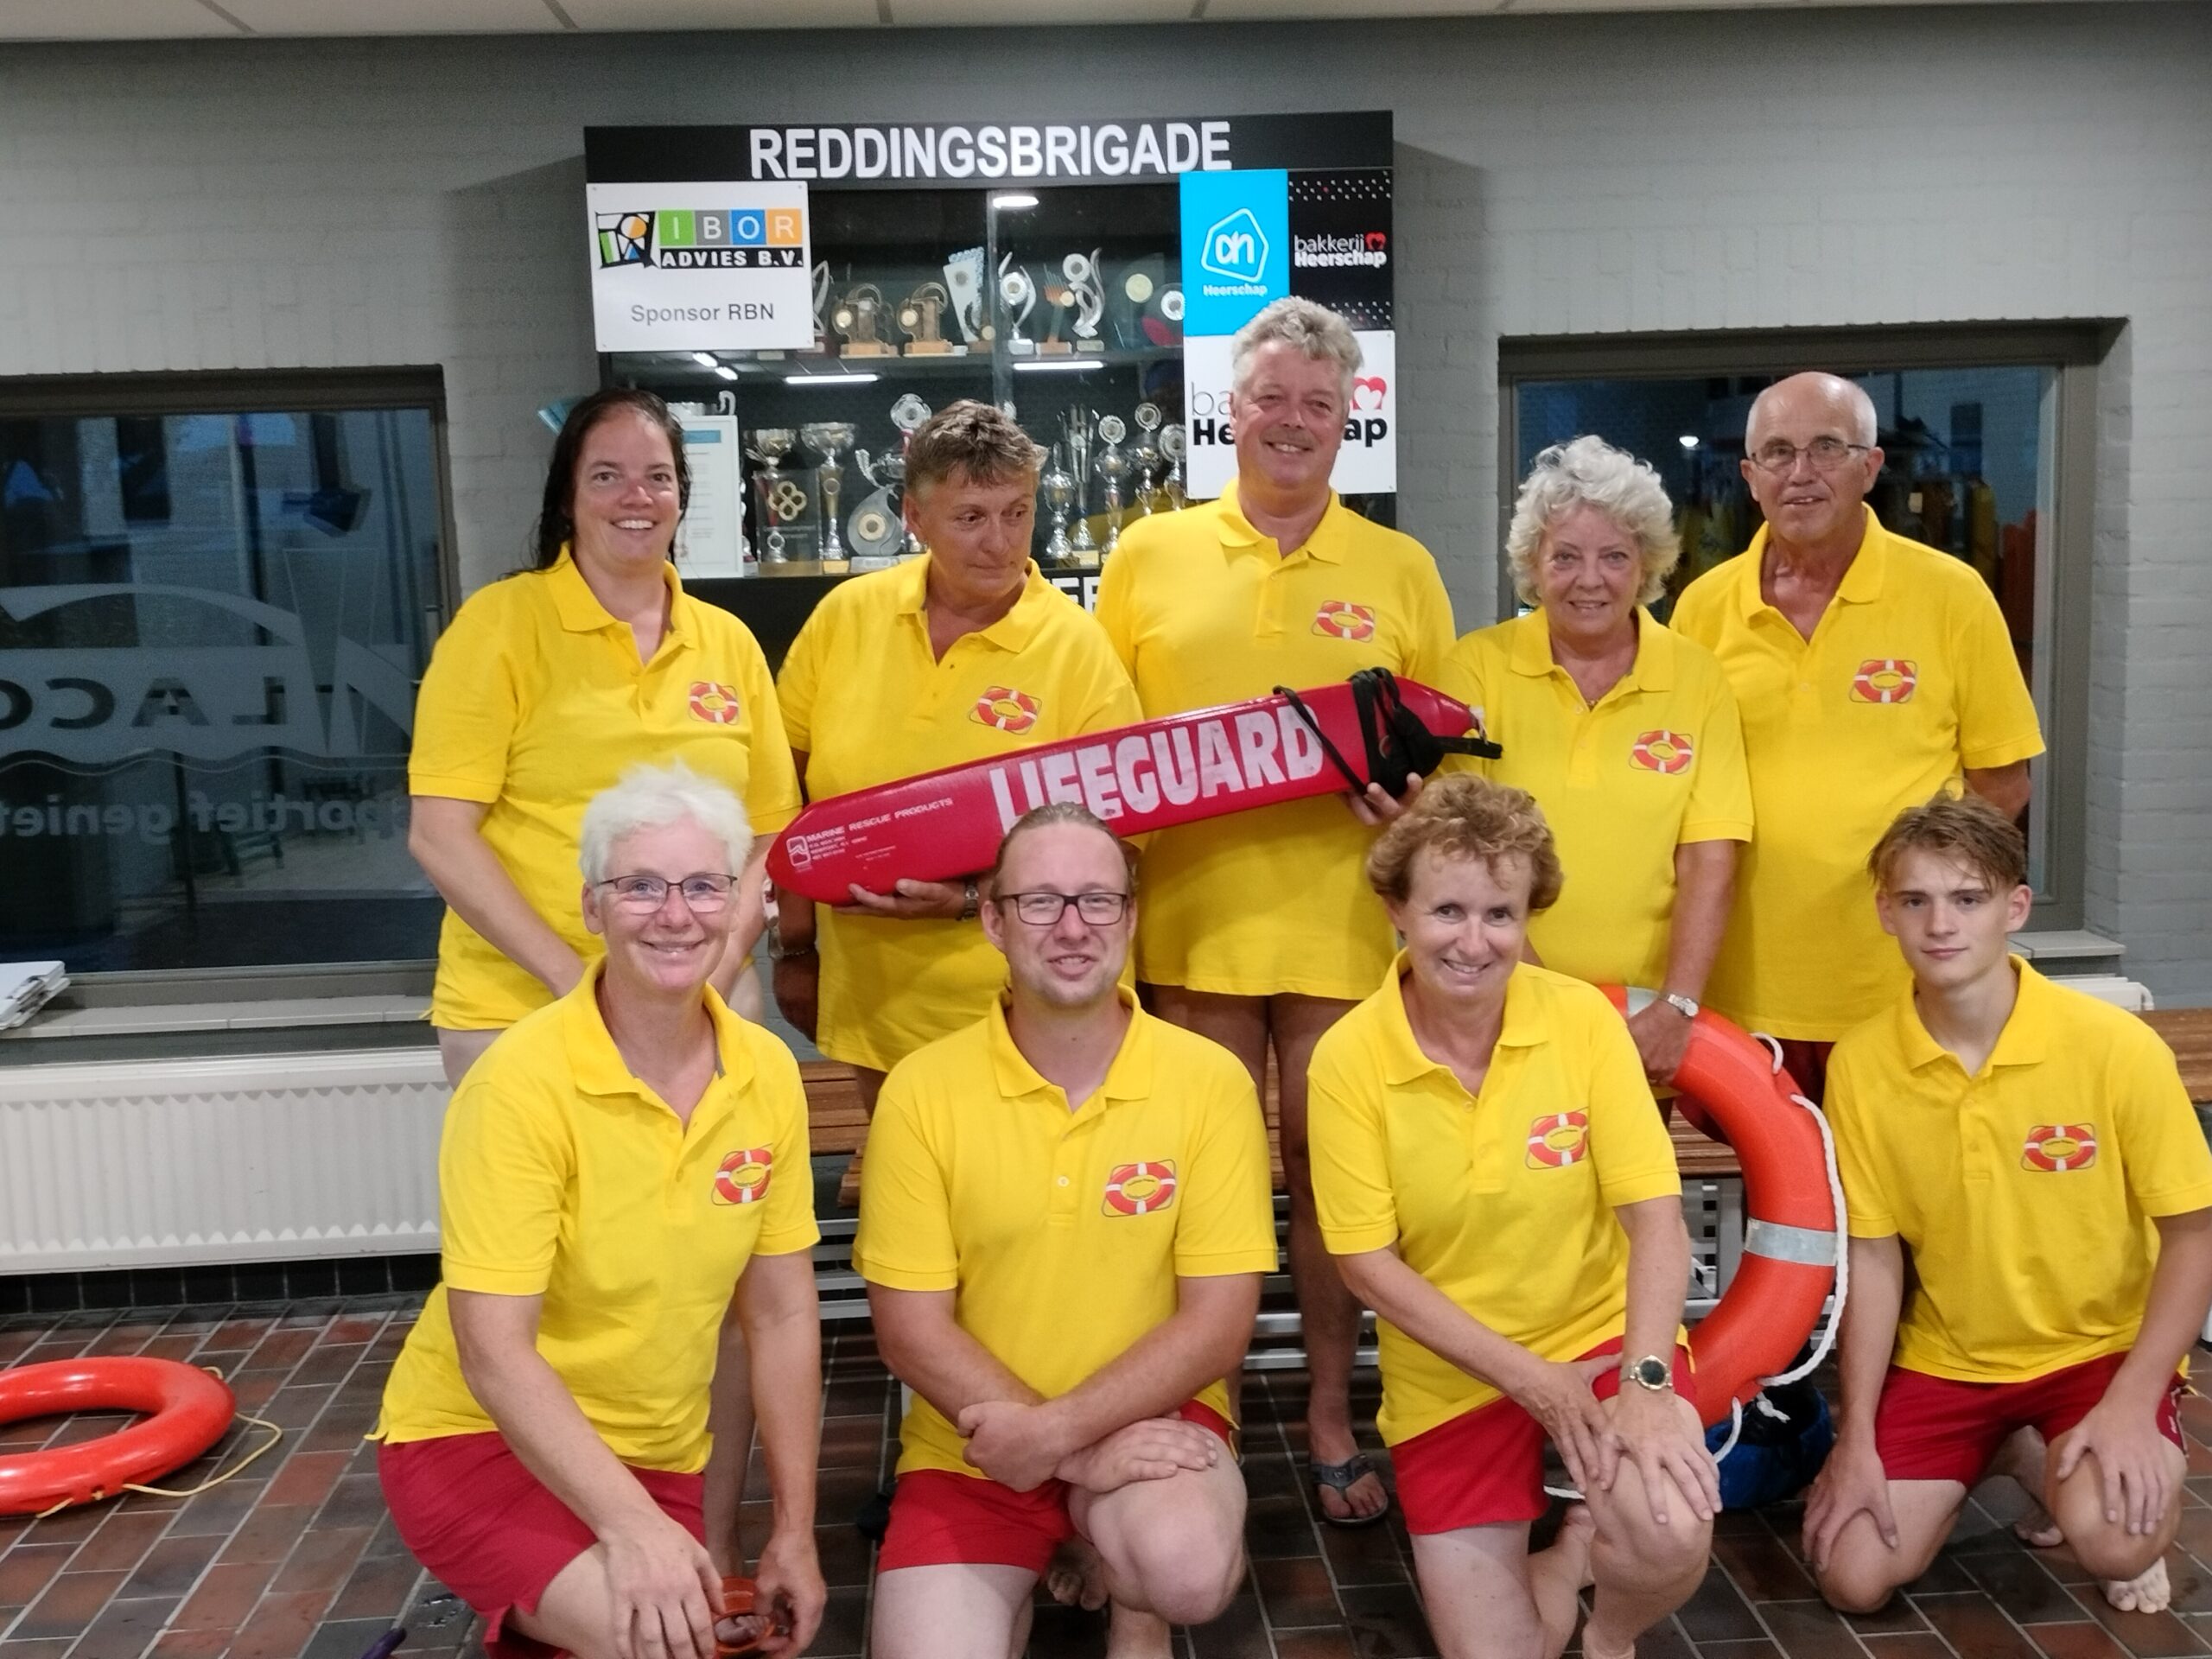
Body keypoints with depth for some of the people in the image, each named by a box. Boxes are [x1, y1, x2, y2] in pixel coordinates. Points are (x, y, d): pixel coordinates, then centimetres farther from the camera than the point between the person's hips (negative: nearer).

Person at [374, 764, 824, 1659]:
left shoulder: (769, 1074, -6)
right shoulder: (522, 1081, -22)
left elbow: (782, 1315, 1)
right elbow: (493, 1352, -23)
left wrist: (796, 1529, 1)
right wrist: (629, 1526, -31)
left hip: (653, 1458, 6)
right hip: (479, 1442, -5)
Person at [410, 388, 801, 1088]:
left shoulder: (729, 642, 6)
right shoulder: (500, 622, -5)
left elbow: (770, 833, 8)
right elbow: (440, 834, -9)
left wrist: (722, 965, -7)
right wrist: (571, 977, -16)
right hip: (521, 1011, -3)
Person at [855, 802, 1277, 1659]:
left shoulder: (1210, 1081, -9)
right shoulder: (922, 1089, -9)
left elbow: (1219, 1322, -10)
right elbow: (909, 1329, -9)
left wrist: (1058, 1431, -20)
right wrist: (1079, 1453, -16)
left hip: (1149, 1415, 0)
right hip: (971, 1446, 1)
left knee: (1189, 1572, -30)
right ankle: (1009, 1589, 18)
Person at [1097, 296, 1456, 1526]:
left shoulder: (1400, 569, 9)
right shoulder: (1149, 555, 8)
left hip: (1344, 919, 0)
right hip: (1192, 912, 0)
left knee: (1334, 1170, 7)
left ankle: (1332, 1416, 24)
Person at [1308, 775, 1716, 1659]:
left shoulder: (1582, 1016, -13)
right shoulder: (1347, 1057, -15)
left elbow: (1656, 1215, -14)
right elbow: (1367, 1263, -12)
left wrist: (1645, 1379, -27)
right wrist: (1529, 1379, -16)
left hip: (1602, 1335, 0)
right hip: (1449, 1378, 0)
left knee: (1671, 1536, -27)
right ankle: (1548, 1570, 34)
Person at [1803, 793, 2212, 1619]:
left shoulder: (2115, 1046, -19)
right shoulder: (1858, 1064, -12)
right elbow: (1874, 1255, -4)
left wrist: (2134, 1404, -19)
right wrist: (1856, 1438, -6)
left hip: (2100, 1347, -2)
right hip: (1944, 1357, 3)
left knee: (2109, 1537, -31)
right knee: (1854, 1576, -7)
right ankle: (2003, 1456, 21)